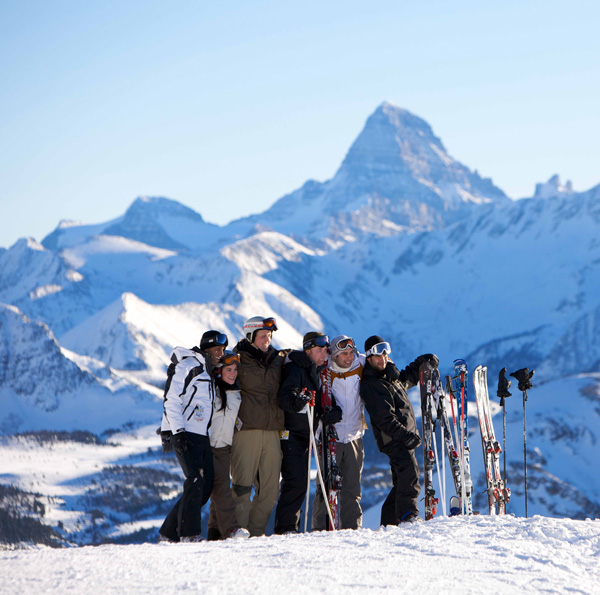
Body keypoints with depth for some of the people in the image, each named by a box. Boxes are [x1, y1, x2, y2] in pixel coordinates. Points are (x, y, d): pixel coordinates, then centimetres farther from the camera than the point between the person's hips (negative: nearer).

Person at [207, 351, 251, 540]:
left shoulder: (237, 393, 13)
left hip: (225, 446, 6)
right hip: (208, 444, -6)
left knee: (221, 487, 5)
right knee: (221, 485, -16)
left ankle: (215, 532, 9)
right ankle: (230, 527, -25)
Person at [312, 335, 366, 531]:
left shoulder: (361, 367, 4)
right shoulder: (324, 373, -6)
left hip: (354, 437, 4)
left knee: (352, 486, 6)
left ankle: (351, 526, 11)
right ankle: (321, 528, -2)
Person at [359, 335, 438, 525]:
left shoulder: (392, 376, 15)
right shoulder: (371, 385, -13)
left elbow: (408, 377, 39)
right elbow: (384, 419, -20)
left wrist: (422, 361, 24)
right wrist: (404, 434, -25)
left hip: (403, 437, 10)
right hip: (392, 439, -10)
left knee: (403, 480, 11)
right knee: (409, 471, -25)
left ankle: (389, 520, 16)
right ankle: (408, 514, -27)